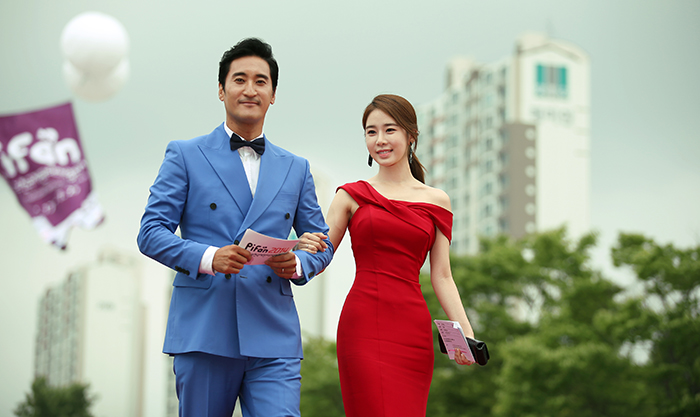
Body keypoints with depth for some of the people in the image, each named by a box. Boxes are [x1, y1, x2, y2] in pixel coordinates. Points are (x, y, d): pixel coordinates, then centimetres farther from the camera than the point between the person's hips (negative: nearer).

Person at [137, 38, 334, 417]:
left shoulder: (296, 169, 17)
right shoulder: (185, 155, 7)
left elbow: (321, 243, 19)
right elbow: (151, 232, 0)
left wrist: (298, 264, -5)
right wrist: (208, 257, -17)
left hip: (273, 338, 2)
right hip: (203, 332, -2)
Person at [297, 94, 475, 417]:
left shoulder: (436, 202, 14)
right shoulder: (353, 195, 10)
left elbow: (442, 277, 11)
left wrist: (465, 332, -2)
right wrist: (308, 246, -14)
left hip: (412, 330, 2)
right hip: (364, 326, -2)